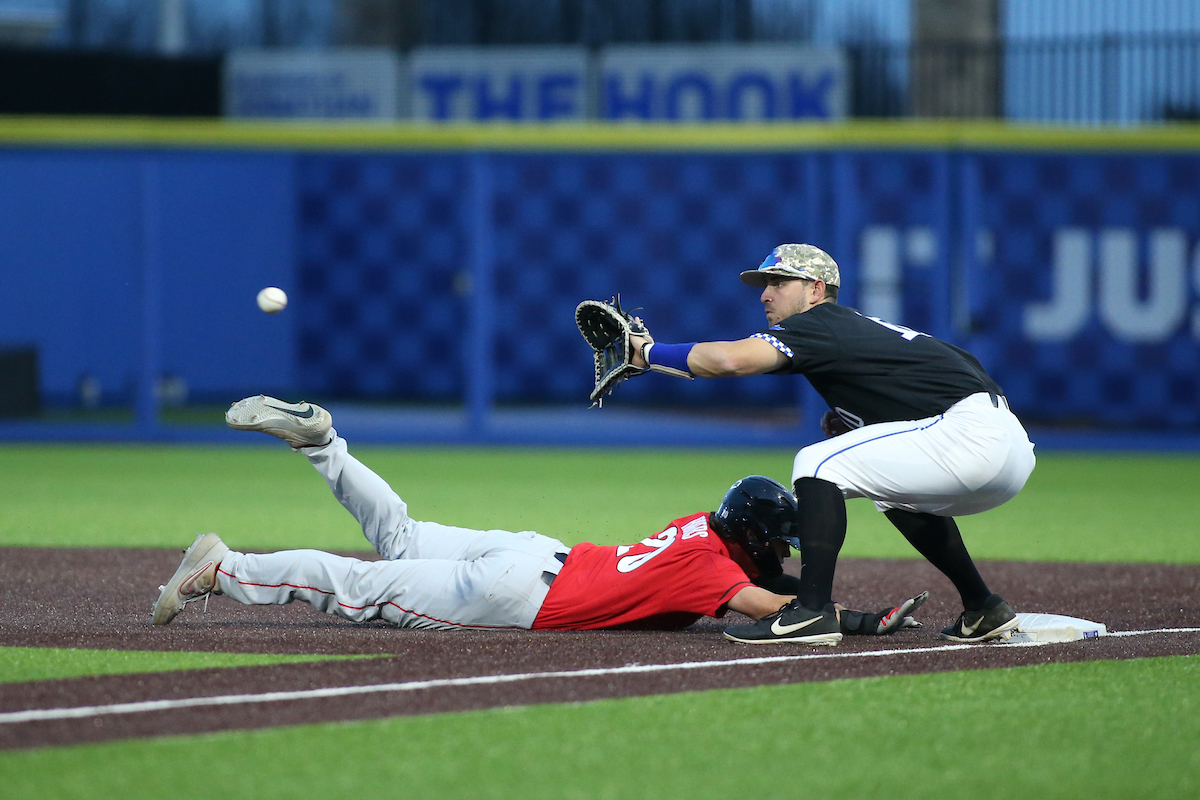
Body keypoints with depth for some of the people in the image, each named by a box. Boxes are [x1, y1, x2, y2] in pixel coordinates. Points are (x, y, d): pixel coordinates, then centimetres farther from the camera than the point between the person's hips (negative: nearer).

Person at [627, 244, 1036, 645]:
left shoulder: (819, 324, -2)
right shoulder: (862, 329, 27)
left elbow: (731, 359, -16)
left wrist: (649, 352, -6)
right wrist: (844, 423, 15)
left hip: (972, 431, -10)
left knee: (818, 464, -9)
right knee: (898, 493, 37)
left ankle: (811, 611, -16)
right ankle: (983, 610, 31)